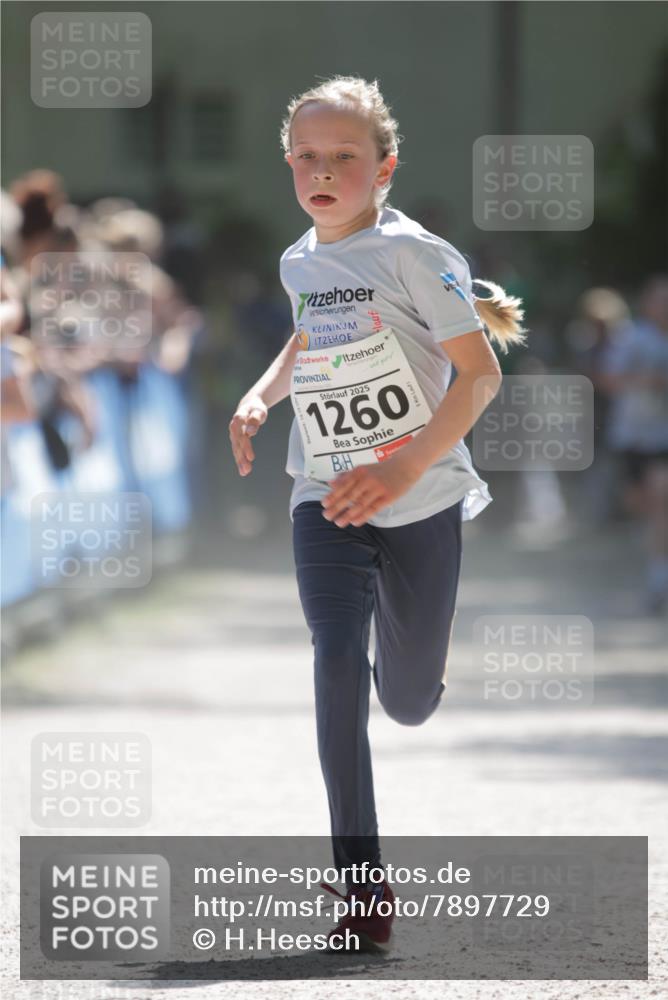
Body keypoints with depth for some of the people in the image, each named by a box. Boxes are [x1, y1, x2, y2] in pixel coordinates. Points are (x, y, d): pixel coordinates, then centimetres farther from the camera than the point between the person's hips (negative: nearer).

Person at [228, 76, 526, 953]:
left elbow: (481, 370, -17)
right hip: (326, 502, 3)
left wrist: (408, 465, -27)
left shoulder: (413, 253, -13)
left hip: (421, 499, -3)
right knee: (337, 666, -18)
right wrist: (257, 399, 11)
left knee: (408, 704, 8)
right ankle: (364, 891, -17)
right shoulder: (298, 262, 6)